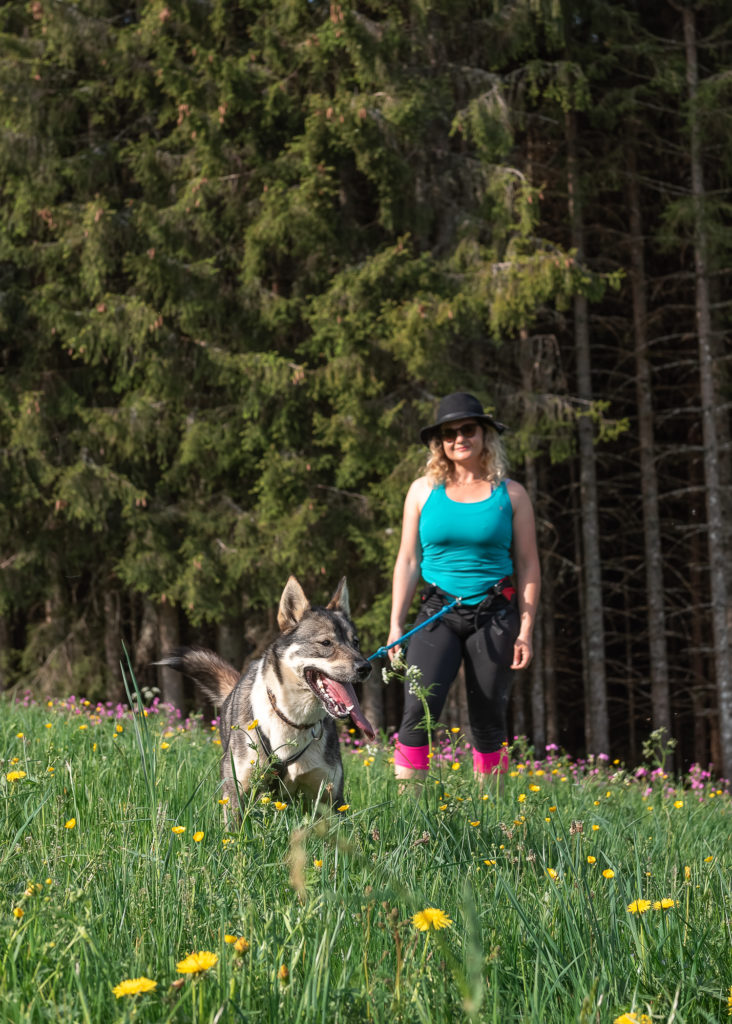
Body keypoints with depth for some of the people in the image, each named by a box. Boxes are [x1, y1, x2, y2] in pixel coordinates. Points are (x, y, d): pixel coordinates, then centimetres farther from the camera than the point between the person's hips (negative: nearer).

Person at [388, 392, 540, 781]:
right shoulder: (423, 491, 8)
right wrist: (396, 625, 3)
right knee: (418, 710, -17)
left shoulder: (510, 495, 7)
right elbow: (408, 561, 9)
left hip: (495, 615, 0)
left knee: (488, 721, 3)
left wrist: (526, 630, -1)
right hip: (438, 614, 0)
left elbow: (528, 565, 6)